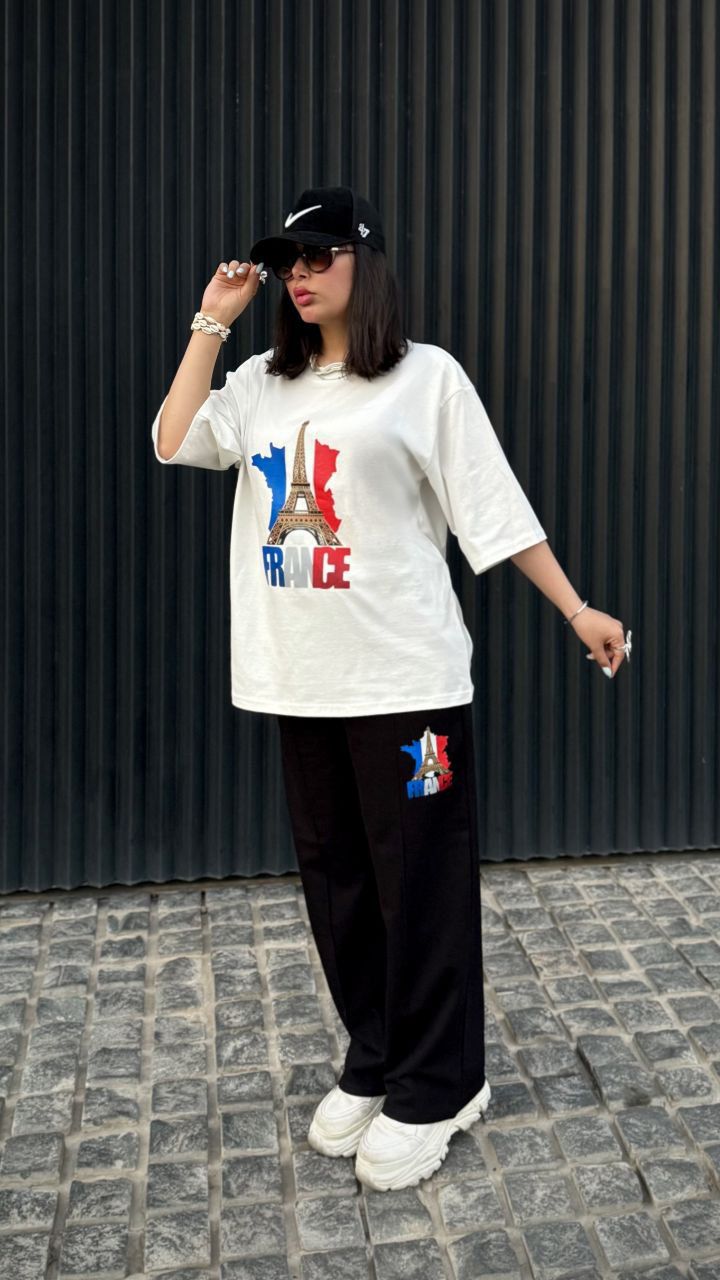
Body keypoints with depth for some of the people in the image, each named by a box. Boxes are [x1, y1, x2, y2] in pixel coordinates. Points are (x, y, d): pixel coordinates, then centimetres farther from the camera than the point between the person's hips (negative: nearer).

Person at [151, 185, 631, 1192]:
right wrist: (212, 323, 5)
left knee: (420, 883, 3)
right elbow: (172, 443, 2)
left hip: (406, 677, -5)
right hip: (302, 681, 6)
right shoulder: (263, 384, 12)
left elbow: (496, 509, -3)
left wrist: (578, 610, -5)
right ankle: (374, 1065, 31)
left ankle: (433, 1090, 19)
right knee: (335, 879, 13)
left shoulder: (426, 378, -2)